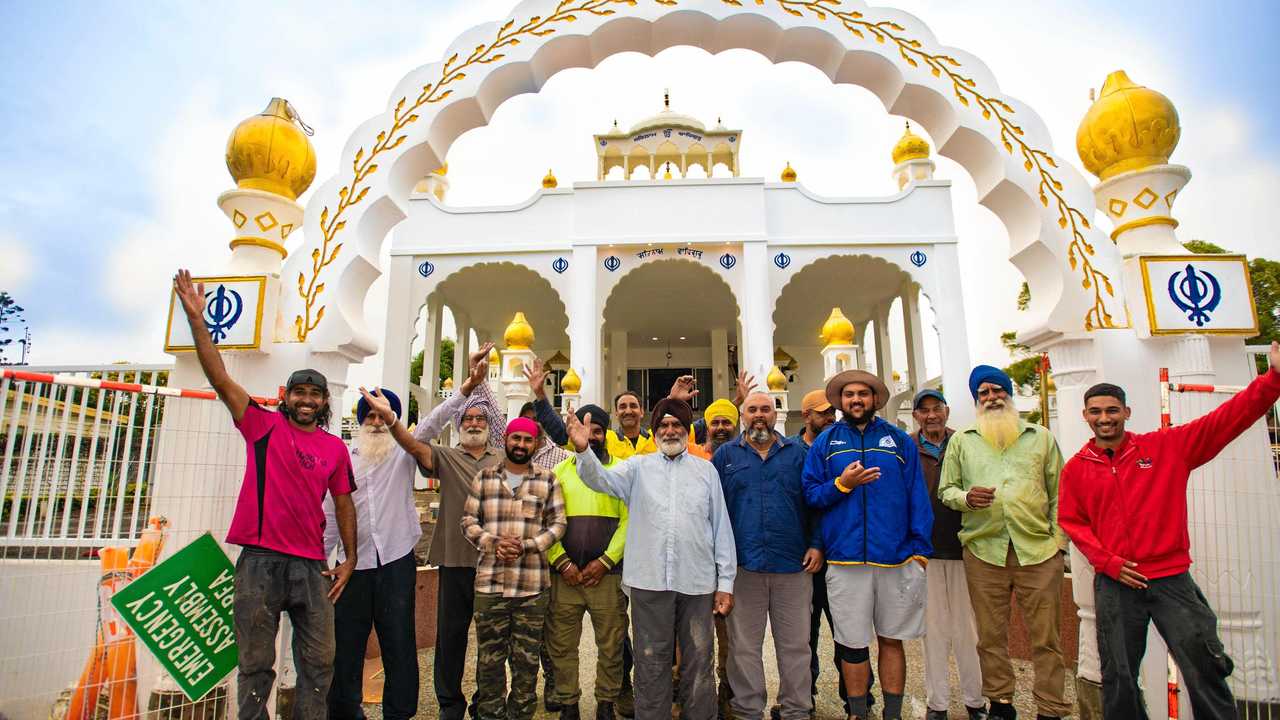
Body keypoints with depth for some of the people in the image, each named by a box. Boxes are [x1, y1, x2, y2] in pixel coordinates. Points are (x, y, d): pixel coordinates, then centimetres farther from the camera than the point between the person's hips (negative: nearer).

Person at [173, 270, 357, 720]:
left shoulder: (336, 448, 7)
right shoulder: (263, 426, 2)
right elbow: (220, 379, -5)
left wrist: (350, 558, 8)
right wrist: (196, 318, -11)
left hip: (311, 565, 2)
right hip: (259, 560, -2)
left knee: (318, 663, 8)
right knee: (255, 664, 8)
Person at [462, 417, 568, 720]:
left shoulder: (548, 480, 5)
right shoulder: (484, 477, 8)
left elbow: (557, 524, 3)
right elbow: (468, 520, 7)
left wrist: (526, 546, -11)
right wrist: (493, 543, -11)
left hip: (533, 585, 0)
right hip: (489, 582, 1)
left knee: (527, 658, 9)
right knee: (489, 656, 10)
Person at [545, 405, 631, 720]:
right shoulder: (559, 472, 9)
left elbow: (628, 520, -2)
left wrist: (605, 561, -10)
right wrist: (562, 562, -7)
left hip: (608, 574, -1)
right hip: (565, 575, 1)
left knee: (610, 645, 6)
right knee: (562, 645, 7)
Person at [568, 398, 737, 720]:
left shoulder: (706, 470, 8)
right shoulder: (638, 467, 7)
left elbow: (721, 527, 8)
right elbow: (602, 479, -12)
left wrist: (725, 582, 4)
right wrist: (584, 450, -33)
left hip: (697, 582, 0)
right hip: (649, 580, 0)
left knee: (698, 663, 11)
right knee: (651, 664, 11)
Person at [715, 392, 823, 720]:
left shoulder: (797, 453, 9)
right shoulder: (726, 454, 7)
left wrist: (816, 544, -1)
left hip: (793, 565, 1)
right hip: (742, 565, 0)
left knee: (795, 644, 9)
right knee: (744, 646, 9)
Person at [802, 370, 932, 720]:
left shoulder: (899, 440, 7)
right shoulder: (825, 442, 6)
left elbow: (917, 497, 4)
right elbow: (810, 494, 4)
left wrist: (920, 548, -2)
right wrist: (842, 483, -13)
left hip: (896, 557, 1)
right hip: (845, 559, 0)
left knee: (892, 639, 12)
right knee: (852, 644, 8)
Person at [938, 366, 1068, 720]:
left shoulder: (1041, 437, 12)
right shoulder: (961, 440, 12)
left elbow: (1058, 493, 11)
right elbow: (945, 489, 12)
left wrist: (1058, 538, 2)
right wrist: (966, 498, -10)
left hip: (1038, 549, 0)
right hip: (983, 549, 1)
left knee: (1045, 637, 3)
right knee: (991, 636, 8)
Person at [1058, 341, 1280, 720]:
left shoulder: (1166, 446, 1)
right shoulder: (1076, 469, 1)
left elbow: (1225, 420, -5)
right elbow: (1071, 521, 3)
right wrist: (1107, 561, -8)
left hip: (1171, 578, 0)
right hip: (1115, 583, 0)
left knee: (1205, 670, 6)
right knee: (1118, 677, 9)